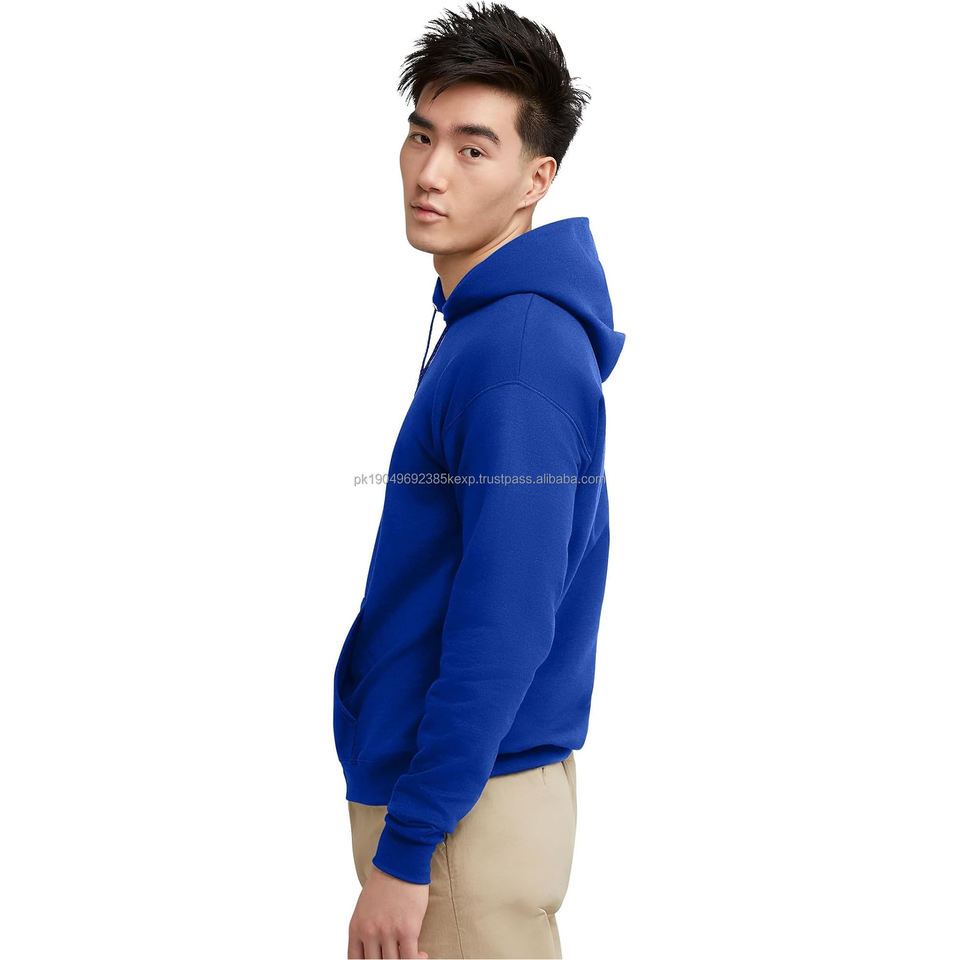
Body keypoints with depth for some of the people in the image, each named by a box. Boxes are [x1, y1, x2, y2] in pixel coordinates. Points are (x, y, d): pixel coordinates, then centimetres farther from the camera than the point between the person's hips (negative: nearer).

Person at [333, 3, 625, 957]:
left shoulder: (519, 352, -21)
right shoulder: (483, 326, 10)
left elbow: (504, 627, -24)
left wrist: (404, 851, -20)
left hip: (469, 807, -9)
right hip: (419, 769, 9)